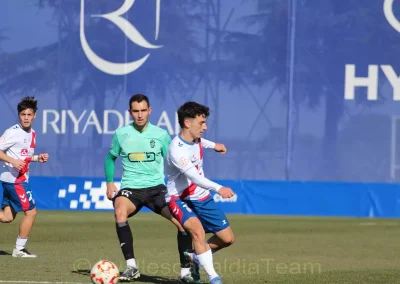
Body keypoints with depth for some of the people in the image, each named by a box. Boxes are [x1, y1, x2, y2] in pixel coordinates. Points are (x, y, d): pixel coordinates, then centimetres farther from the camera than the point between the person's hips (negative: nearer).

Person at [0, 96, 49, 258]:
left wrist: (37, 158, 8)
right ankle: (19, 249, 5)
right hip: (15, 179, -9)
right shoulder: (13, 132, -14)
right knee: (31, 212, -4)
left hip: (20, 179, 9)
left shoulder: (32, 134, 13)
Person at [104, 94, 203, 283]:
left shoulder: (161, 134, 2)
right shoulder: (121, 134, 2)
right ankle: (131, 266, -28)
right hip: (130, 188, -1)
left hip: (156, 187, 1)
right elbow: (111, 158, 18)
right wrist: (109, 182, 5)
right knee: (120, 212, -35)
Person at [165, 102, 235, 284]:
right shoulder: (176, 150, -28)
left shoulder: (195, 139, -2)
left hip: (201, 197, 8)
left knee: (227, 238, 6)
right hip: (180, 199, -8)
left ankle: (196, 256, 32)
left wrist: (213, 145, 35)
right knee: (198, 230, -36)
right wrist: (218, 188, -52)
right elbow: (194, 177, -41)